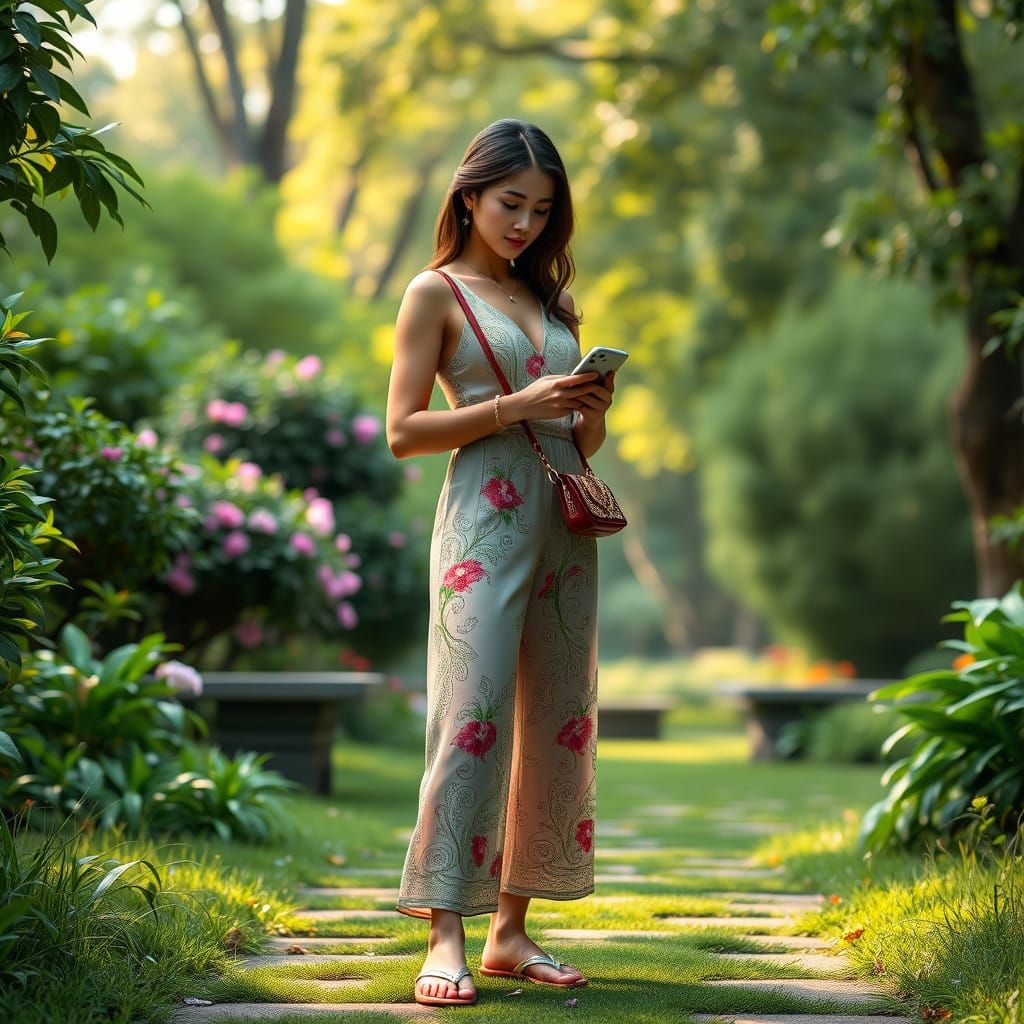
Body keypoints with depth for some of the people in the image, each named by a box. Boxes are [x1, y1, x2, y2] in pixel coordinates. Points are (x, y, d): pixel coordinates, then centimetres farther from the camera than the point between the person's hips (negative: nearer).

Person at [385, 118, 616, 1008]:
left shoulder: (549, 299, 19)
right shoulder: (437, 293, 3)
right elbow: (404, 431, -6)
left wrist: (593, 411, -1)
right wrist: (516, 405, -13)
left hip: (566, 524, 6)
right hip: (486, 520, -6)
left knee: (558, 724, 5)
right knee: (472, 716, -13)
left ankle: (513, 931, 12)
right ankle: (445, 937, -13)